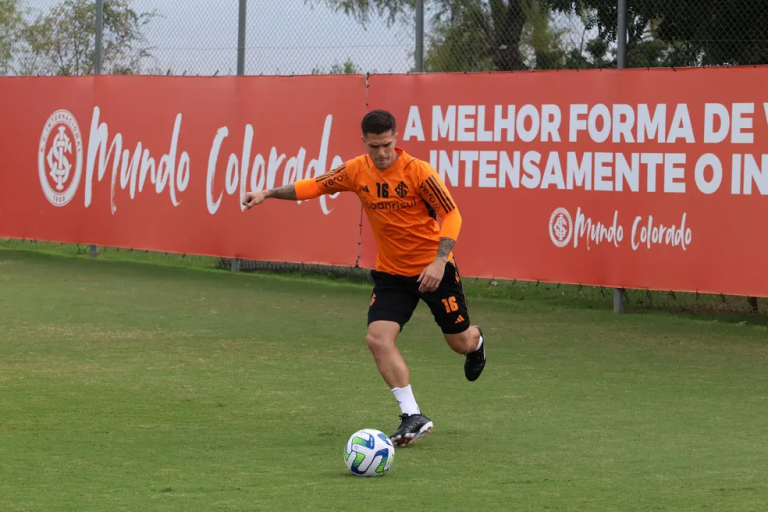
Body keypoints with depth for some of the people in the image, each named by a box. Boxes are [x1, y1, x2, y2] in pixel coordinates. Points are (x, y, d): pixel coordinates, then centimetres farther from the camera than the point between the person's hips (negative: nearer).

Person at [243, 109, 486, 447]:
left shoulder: (418, 172, -20)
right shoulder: (357, 171, -7)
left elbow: (451, 216, -18)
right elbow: (315, 186, 1)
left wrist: (439, 260, -30)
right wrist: (268, 193, -9)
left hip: (433, 270, -3)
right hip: (391, 273, 3)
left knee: (460, 342, 10)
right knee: (378, 338, -18)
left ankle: (476, 342, 52)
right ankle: (413, 417, -14)